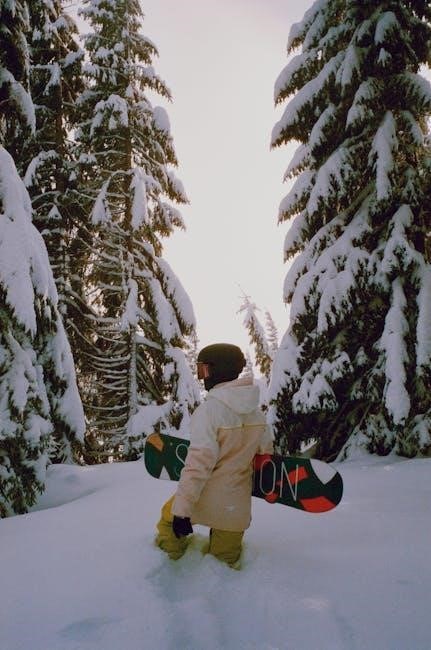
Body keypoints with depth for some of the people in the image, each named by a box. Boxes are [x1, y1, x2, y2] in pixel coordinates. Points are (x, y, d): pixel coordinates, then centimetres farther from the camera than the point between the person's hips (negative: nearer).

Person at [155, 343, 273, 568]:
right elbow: (266, 456, 9)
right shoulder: (257, 413, -1)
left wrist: (181, 509, -21)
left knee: (169, 520, 24)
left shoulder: (209, 410, -20)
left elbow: (198, 464, -25)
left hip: (205, 504, -4)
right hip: (237, 509, 5)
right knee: (226, 560, 22)